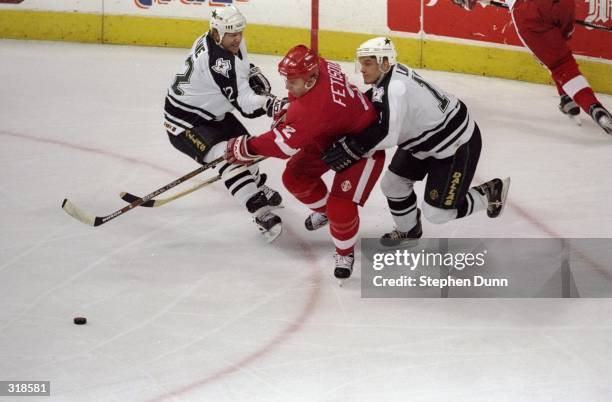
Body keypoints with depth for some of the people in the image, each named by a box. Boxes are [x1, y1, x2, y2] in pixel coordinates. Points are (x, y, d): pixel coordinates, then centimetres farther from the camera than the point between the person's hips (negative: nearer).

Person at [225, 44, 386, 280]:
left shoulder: (316, 108, -41)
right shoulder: (318, 67, -18)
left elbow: (285, 143, -34)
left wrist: (246, 148, -24)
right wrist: (286, 112, 1)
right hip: (330, 136, 9)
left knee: (341, 206, -18)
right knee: (295, 177, 9)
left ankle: (345, 252, 10)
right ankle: (323, 209, 39)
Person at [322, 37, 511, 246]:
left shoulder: (396, 87, -34)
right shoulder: (387, 77, -5)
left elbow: (386, 133, -44)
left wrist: (351, 148, -42)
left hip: (457, 143, -9)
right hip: (425, 138, 9)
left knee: (437, 212, -5)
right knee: (393, 184, 11)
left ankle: (491, 192, 16)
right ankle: (408, 230, 37)